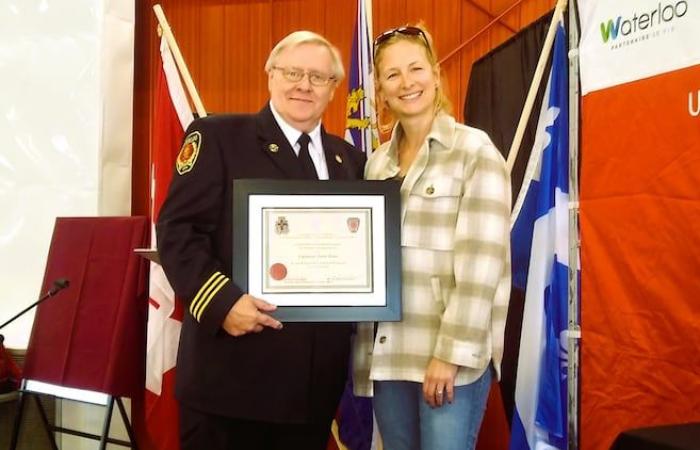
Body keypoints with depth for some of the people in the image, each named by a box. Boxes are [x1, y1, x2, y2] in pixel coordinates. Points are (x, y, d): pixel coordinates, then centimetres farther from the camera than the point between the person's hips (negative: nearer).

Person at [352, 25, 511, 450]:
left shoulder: (475, 150, -6)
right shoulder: (378, 163, 11)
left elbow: (479, 260, -13)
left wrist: (451, 352, -17)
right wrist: (367, 347, 6)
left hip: (451, 352, -5)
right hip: (387, 351, 5)